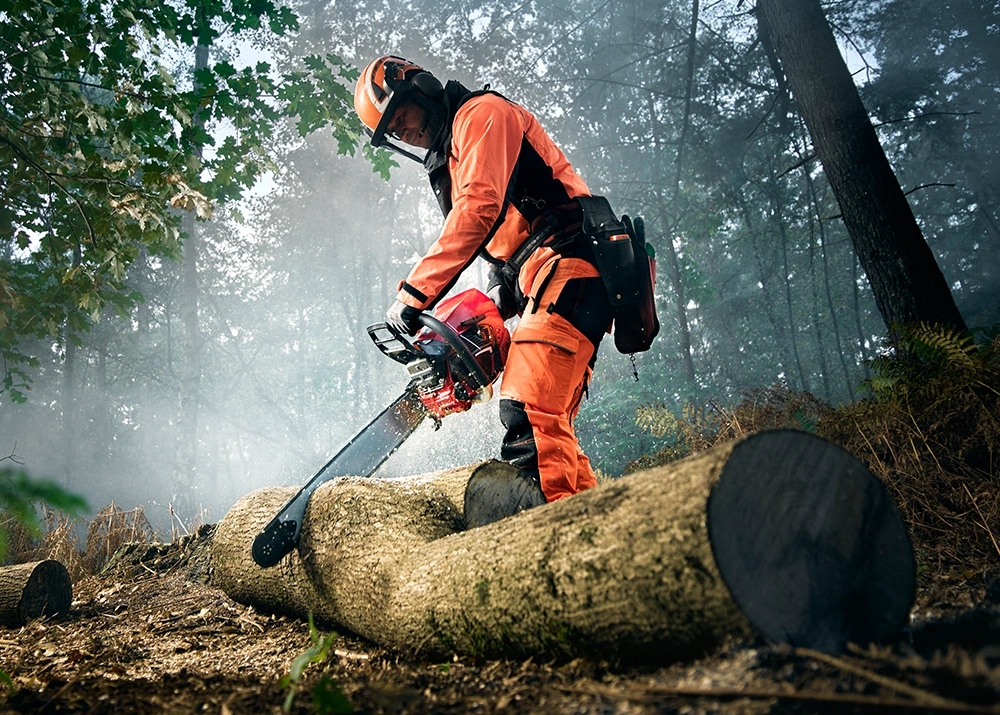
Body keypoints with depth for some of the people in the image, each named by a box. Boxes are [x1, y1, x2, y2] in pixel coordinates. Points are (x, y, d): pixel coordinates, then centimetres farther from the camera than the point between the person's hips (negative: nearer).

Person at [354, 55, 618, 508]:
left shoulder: (482, 114, 2)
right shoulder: (450, 169, 29)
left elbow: (480, 207, -16)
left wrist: (415, 292, -17)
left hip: (569, 264, -10)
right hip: (541, 282, 10)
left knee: (528, 413, -21)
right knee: (549, 425, 5)